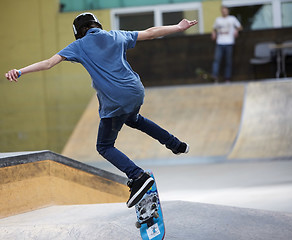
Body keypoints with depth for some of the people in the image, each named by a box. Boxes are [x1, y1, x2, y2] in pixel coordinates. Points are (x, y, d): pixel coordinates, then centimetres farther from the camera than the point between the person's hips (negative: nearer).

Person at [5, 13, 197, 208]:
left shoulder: (79, 46, 2)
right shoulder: (116, 36, 12)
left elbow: (49, 62, -10)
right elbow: (150, 33, 18)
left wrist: (20, 72, -15)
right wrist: (178, 28, 30)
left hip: (115, 102, -6)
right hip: (136, 93, 6)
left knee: (105, 147, 8)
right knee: (132, 119, 39)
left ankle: (138, 177, -13)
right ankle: (176, 144, 44)